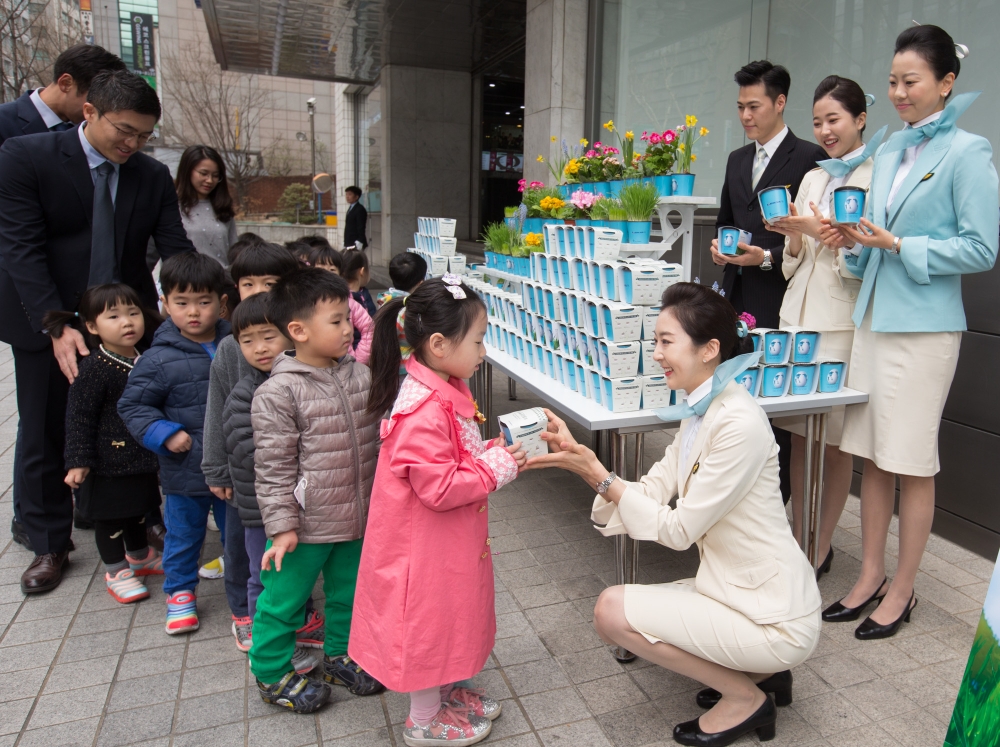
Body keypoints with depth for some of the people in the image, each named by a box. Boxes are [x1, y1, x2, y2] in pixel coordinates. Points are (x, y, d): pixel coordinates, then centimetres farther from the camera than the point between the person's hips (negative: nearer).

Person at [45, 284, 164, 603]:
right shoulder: (93, 369, -20)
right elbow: (78, 418, -17)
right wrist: (78, 461, -19)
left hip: (142, 459, 7)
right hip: (109, 463, -7)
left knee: (138, 508, 23)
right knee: (109, 516, 9)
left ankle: (139, 556, 43)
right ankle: (116, 571, 25)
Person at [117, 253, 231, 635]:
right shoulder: (159, 359, -13)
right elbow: (132, 405, -6)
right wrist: (165, 434, -17)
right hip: (185, 470, -2)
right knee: (183, 534, 16)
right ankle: (180, 592, 37)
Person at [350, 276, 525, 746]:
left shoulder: (447, 391, 1)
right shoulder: (422, 411, -31)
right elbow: (439, 488, -30)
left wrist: (495, 455, -1)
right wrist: (495, 469, -21)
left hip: (451, 538, 10)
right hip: (425, 543, -10)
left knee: (449, 613, 25)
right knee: (427, 618, 10)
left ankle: (446, 690, 47)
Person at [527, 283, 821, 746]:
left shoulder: (738, 424, -25)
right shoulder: (701, 413, 4)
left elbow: (677, 530, -21)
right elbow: (652, 491, 0)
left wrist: (598, 476, -20)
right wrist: (579, 457, -10)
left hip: (774, 619, -9)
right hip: (738, 592, 9)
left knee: (612, 611, -14)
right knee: (621, 605, 11)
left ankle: (745, 698, 4)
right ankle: (756, 672, 17)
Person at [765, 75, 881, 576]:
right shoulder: (813, 178, 15)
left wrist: (821, 231, -16)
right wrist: (794, 239, -3)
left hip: (843, 323, -6)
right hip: (798, 314, 6)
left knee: (834, 441, 4)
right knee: (798, 435, 10)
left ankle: (820, 549, 17)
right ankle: (797, 539, 23)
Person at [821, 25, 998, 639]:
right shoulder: (890, 150, 14)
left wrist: (898, 246, -15)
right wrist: (859, 240, 0)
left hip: (924, 325, -6)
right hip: (874, 315, 7)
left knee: (912, 463, 3)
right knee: (872, 455, 11)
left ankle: (902, 589, 19)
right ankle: (871, 576, 25)